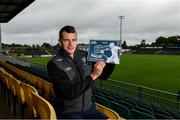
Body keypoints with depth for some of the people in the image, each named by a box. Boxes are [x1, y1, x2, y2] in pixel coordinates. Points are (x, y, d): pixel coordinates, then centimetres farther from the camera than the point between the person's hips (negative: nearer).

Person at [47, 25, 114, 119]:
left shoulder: (85, 56, 0)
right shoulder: (54, 64, -15)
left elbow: (103, 75, 11)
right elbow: (69, 93, -23)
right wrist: (93, 75, -26)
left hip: (88, 108, 5)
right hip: (67, 112, -4)